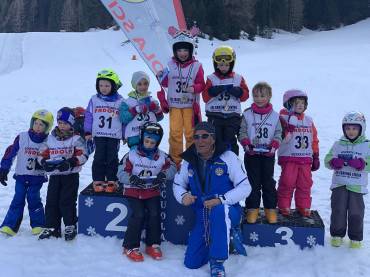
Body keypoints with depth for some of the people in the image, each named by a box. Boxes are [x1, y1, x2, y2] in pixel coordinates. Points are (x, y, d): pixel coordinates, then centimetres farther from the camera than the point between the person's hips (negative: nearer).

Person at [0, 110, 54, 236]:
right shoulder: (22, 138, -2)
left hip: (37, 178, -1)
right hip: (21, 175, 1)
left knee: (33, 200, -1)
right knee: (18, 200, 2)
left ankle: (38, 225, 11)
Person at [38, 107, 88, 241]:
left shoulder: (76, 139, -3)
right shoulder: (50, 138, 9)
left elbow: (83, 155, -9)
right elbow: (41, 154, 11)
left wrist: (71, 162, -23)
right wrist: (45, 163, -10)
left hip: (71, 175, -4)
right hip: (54, 175, 4)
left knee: (67, 201, -4)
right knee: (51, 201, 4)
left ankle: (70, 226, 10)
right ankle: (51, 227, 15)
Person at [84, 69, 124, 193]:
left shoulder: (120, 101, 0)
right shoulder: (94, 100, 3)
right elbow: (89, 116, 7)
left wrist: (125, 135, 6)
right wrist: (87, 132, 3)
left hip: (114, 136, -1)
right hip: (98, 135, 1)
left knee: (112, 158, 3)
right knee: (99, 158, 1)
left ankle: (111, 181, 14)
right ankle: (98, 180, 11)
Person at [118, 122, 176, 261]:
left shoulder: (162, 156, 1)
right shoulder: (131, 155, -6)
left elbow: (172, 167, 4)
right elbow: (121, 173, -7)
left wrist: (164, 174, -18)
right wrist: (131, 178, -27)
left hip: (152, 191, 3)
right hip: (133, 190, -2)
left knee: (154, 214, -15)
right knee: (138, 214, -20)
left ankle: (153, 245, 4)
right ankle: (130, 246, -5)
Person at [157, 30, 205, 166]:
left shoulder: (196, 66, -2)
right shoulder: (170, 65, 3)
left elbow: (201, 85, -2)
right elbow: (165, 83, 12)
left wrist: (194, 88, -22)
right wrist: (161, 77, -8)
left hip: (190, 105, -1)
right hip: (174, 105, 1)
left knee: (191, 132, 6)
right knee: (175, 133, 4)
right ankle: (175, 161, 15)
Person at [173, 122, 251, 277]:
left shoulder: (227, 157, -14)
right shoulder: (189, 160, -1)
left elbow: (245, 187, -14)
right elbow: (178, 184, 10)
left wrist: (221, 200, -27)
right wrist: (183, 196, -14)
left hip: (228, 212, -5)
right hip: (203, 217, 5)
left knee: (219, 210, -42)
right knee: (191, 263, 2)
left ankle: (217, 263, -23)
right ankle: (226, 235, 23)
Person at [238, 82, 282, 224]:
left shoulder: (274, 115, 3)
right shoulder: (247, 114, 0)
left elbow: (278, 134, 5)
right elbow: (242, 132, 1)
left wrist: (274, 145, -12)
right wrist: (246, 144, -15)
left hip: (268, 154, 1)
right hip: (251, 154, -1)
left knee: (268, 182, 8)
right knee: (253, 182, 4)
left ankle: (270, 208, 19)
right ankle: (252, 209, 14)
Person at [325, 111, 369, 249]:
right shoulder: (338, 144, 8)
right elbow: (328, 159, 6)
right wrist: (334, 162, -15)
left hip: (357, 185, -1)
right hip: (339, 183, 2)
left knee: (356, 212, 2)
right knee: (338, 210, 1)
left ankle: (356, 238, 19)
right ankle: (337, 234, 19)